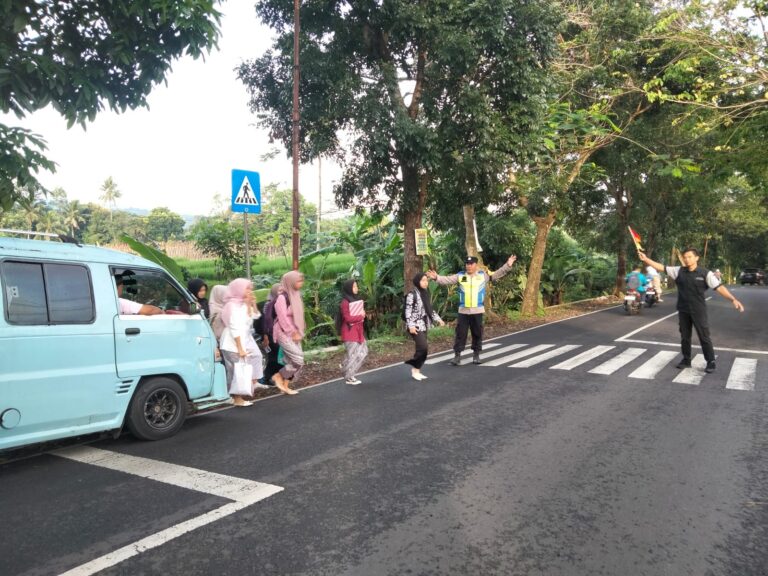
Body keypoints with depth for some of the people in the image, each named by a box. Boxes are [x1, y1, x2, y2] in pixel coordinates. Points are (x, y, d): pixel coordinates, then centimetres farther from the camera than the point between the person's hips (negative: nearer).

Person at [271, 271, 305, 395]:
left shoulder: (295, 295, 10)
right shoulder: (282, 297, -16)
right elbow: (283, 318, -19)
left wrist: (299, 332, 9)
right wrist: (293, 332, -15)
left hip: (294, 333, 8)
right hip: (284, 334, -8)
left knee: (292, 361, 8)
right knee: (298, 360, -13)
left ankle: (285, 385, 17)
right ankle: (278, 376, 5)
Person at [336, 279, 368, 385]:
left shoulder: (357, 299, 10)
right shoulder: (345, 302, -15)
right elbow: (348, 318, -20)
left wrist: (363, 314, -2)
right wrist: (360, 316, -13)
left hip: (358, 331, 9)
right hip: (349, 332, -8)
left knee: (363, 351, 11)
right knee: (353, 354, -3)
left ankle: (346, 366, 24)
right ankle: (349, 377, 9)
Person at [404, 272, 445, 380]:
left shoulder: (426, 294, 13)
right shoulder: (412, 294, -11)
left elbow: (429, 310, 20)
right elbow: (408, 311, -14)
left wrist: (438, 319, 14)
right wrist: (411, 326, -21)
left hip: (424, 325, 8)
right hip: (416, 326, -8)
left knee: (421, 348, 6)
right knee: (423, 347, -14)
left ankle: (417, 370, 14)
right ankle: (415, 369, 0)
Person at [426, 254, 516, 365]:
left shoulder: (483, 275, 3)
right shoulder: (460, 276, 3)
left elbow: (497, 274, 3)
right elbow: (446, 280, -2)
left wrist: (507, 265, -6)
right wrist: (436, 277, -18)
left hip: (477, 310, 0)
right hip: (463, 311, 0)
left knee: (477, 333, 9)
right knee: (460, 333, 1)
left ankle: (476, 355, 21)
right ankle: (457, 355, 7)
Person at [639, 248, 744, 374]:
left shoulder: (705, 273, -9)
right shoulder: (678, 271, 0)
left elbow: (719, 287, -14)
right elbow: (662, 268, -1)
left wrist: (733, 299, -24)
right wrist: (646, 259, -9)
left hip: (698, 311, -3)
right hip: (683, 310, 3)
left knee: (704, 337, 1)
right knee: (684, 336, 13)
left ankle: (711, 362, 12)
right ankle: (686, 360, 26)